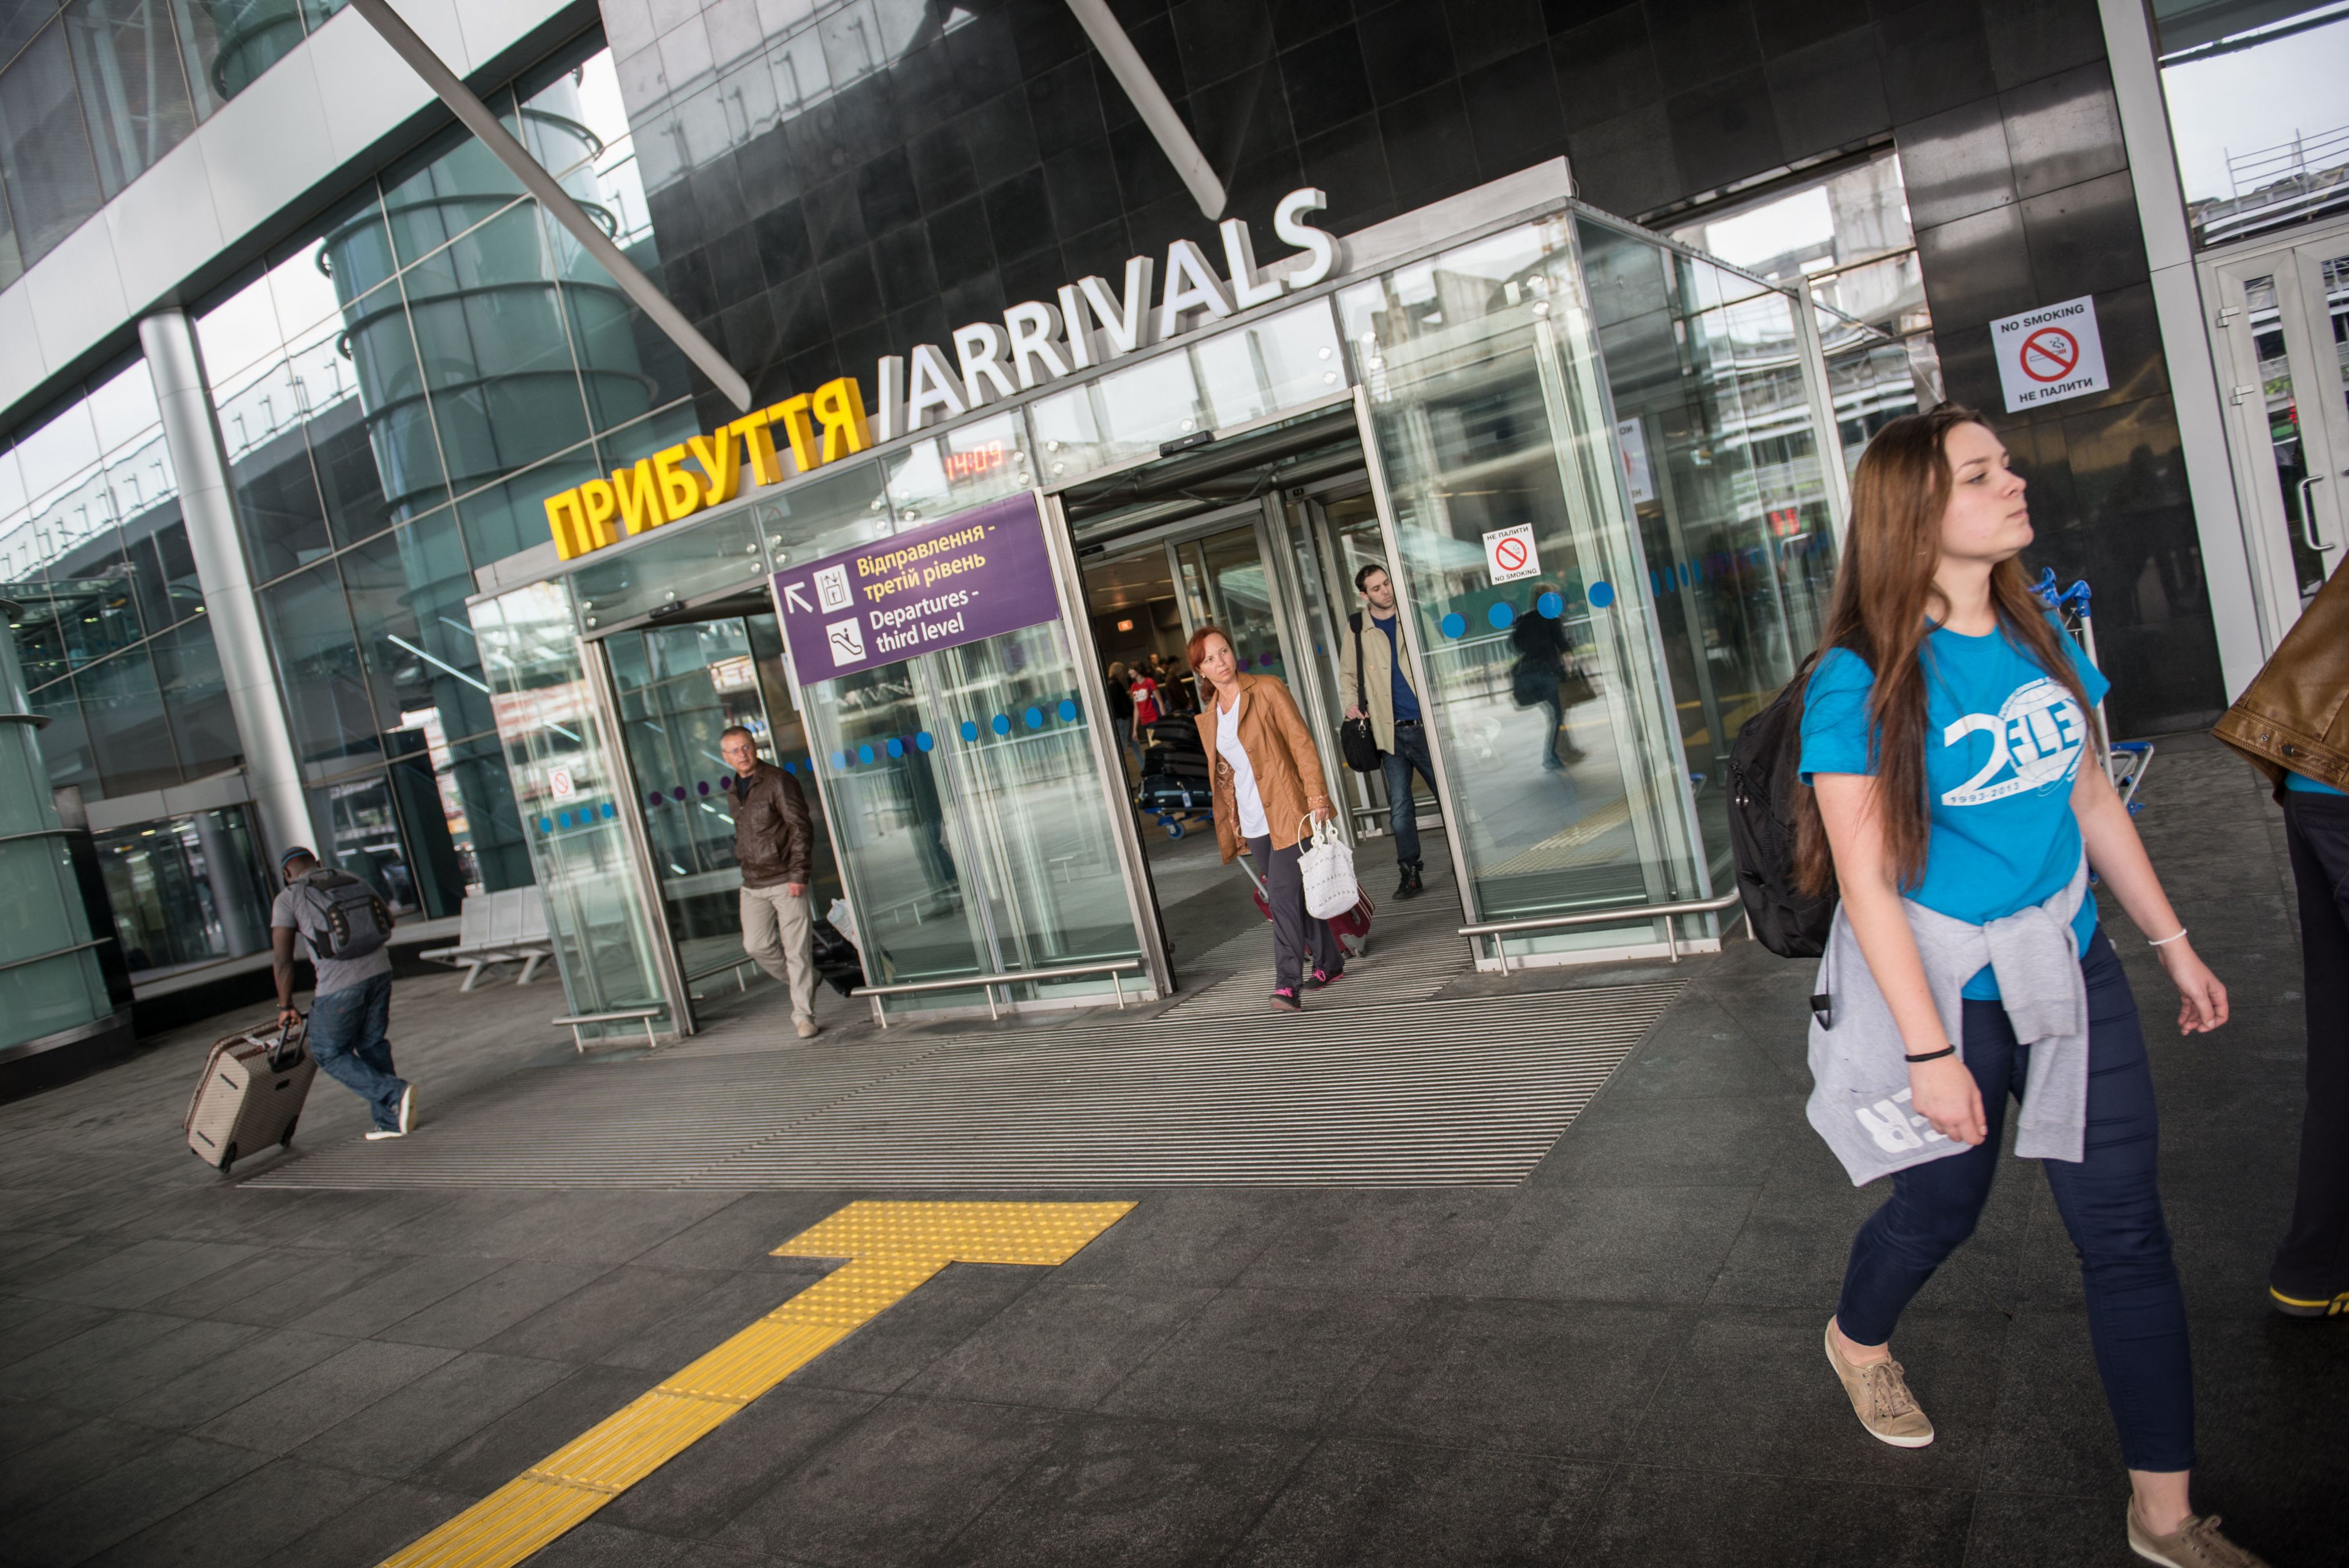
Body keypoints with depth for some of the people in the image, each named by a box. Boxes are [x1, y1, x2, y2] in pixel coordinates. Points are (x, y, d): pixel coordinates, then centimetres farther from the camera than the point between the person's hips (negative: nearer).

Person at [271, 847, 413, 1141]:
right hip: (379, 970, 5)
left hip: (339, 983, -5)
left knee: (330, 1054, 11)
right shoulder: (354, 880, 16)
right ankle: (391, 1121, 19)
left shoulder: (288, 898, 2)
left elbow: (282, 959, -2)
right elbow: (387, 920, 17)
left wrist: (285, 1006, 7)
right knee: (373, 1044, 18)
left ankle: (395, 1093, -5)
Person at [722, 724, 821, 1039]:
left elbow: (802, 827, -11)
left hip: (785, 880, -6)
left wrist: (799, 874, -17)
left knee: (797, 949, -4)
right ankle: (801, 983, 25)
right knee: (756, 946, 1)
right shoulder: (734, 793, 14)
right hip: (753, 884, 6)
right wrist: (743, 863, 17)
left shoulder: (778, 781, -8)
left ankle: (803, 1015, 4)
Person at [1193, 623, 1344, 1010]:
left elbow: (1302, 744, -8)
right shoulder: (1208, 718, 12)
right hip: (1253, 823, 6)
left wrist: (1317, 796, -15)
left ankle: (1288, 983, -14)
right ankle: (1328, 963, 26)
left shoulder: (1267, 690, -4)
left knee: (1282, 893, -14)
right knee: (1292, 894, 11)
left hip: (1286, 811, -6)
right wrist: (1229, 830, 16)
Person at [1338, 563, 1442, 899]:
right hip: (1391, 731, 1)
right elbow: (1347, 674, 15)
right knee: (1400, 807, 1)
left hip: (1425, 724, 0)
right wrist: (1352, 704, -2)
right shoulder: (1357, 628, 5)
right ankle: (1409, 873, 10)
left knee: (1449, 796, 3)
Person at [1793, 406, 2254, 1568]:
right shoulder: (1863, 682, -19)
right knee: (1939, 1206, 15)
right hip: (1942, 989, -5)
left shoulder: (2039, 640, 1)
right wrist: (1931, 1050, -19)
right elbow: (1867, 880, -19)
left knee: (2125, 1230, 7)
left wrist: (2173, 942, 13)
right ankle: (1858, 1342, 49)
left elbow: (2092, 800, 11)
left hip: (2068, 969, 6)